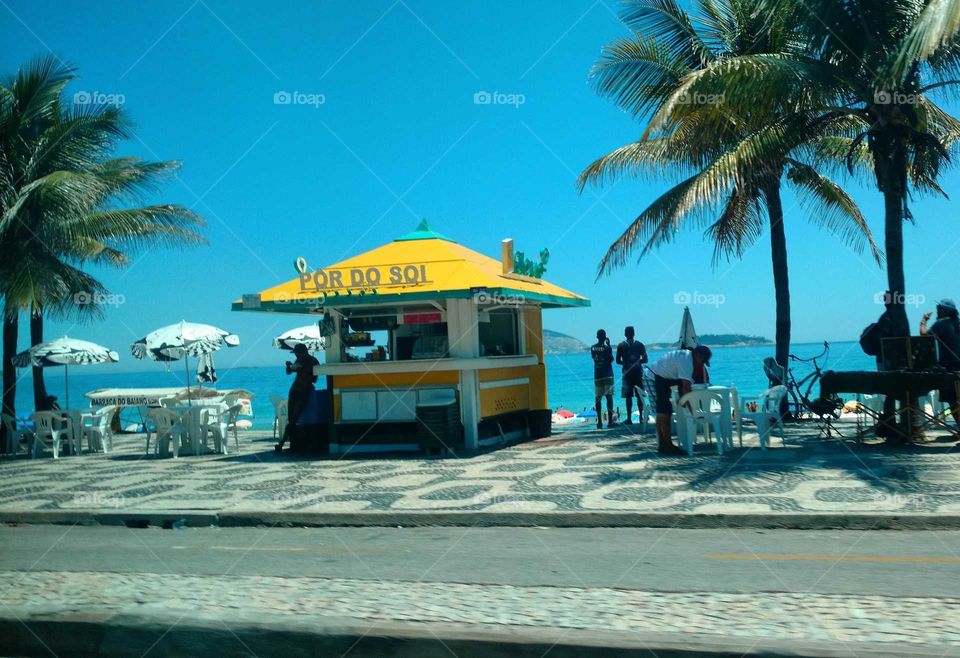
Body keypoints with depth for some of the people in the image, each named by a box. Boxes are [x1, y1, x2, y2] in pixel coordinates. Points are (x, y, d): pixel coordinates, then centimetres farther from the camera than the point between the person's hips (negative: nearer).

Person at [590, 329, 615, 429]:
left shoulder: (592, 348, 3)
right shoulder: (607, 348, -9)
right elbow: (611, 359, 0)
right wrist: (609, 345, 3)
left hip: (597, 375, 4)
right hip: (607, 375, -3)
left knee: (597, 398, 3)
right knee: (609, 397, -1)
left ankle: (599, 421, -1)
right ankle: (610, 420, -4)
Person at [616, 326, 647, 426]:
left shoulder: (621, 346, -2)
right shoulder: (640, 345, 3)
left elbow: (618, 361, -3)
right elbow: (645, 360, 2)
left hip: (627, 372, -2)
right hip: (638, 372, 2)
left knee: (628, 396, 0)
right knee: (639, 396, 7)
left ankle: (629, 418, -3)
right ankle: (641, 417, 9)